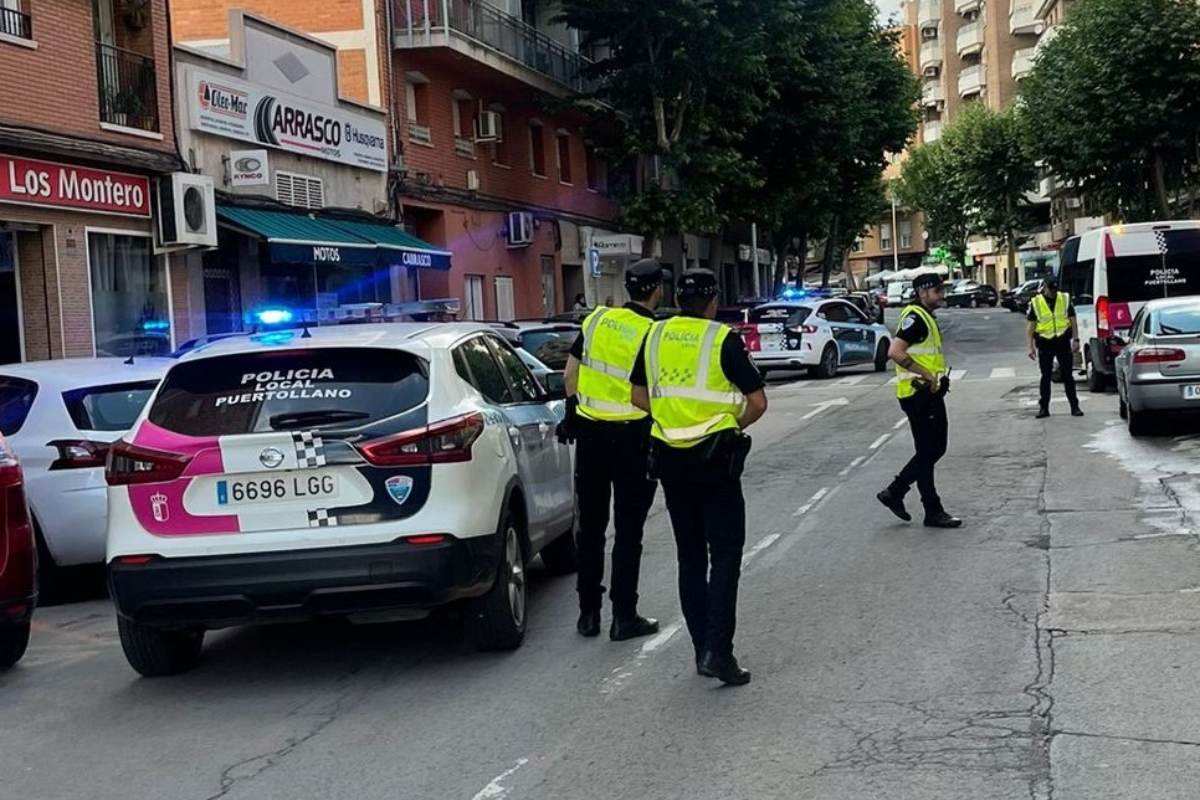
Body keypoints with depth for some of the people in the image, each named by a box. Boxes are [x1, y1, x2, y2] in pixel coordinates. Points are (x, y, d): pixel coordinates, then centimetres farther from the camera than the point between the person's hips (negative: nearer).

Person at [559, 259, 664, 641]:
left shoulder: (597, 319, 1)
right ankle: (624, 617, 8)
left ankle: (588, 613, 19)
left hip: (589, 432, 4)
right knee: (628, 532, 5)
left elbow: (571, 369, 8)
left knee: (590, 527, 14)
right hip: (631, 437, -4)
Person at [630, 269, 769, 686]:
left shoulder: (655, 336, 5)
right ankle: (718, 650, -11)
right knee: (724, 553, -1)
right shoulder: (724, 340, -8)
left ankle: (703, 648, 16)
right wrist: (732, 425, 9)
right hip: (714, 456, -5)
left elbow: (639, 397, 12)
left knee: (690, 556, 13)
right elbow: (758, 402, -7)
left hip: (669, 458, 5)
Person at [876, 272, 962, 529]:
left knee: (935, 449, 14)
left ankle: (894, 492, 19)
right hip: (918, 394, -10)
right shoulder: (914, 318, -15)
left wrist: (939, 378, 14)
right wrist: (926, 374, -24)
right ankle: (933, 512, 5)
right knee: (927, 452, -3)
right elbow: (895, 352, -27)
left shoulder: (927, 317, 18)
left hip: (930, 394, 10)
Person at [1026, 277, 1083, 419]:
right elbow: (1030, 326, 1)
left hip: (1063, 342, 0)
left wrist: (1076, 340, -2)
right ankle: (1043, 408, 11)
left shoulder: (1065, 299, 3)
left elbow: (1073, 320, 6)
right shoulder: (1035, 302, -1)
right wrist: (1031, 347, -5)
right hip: (1044, 343, 0)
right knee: (1045, 376, 5)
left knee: (1068, 375, 3)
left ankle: (1074, 407, 8)